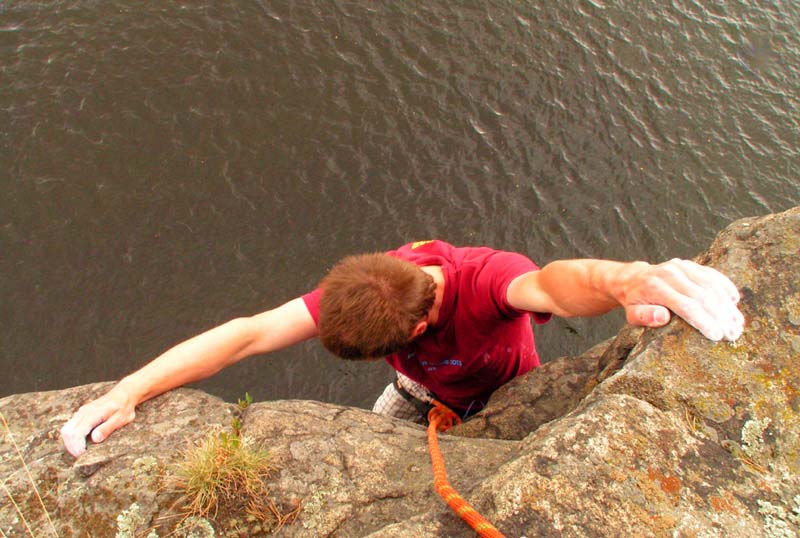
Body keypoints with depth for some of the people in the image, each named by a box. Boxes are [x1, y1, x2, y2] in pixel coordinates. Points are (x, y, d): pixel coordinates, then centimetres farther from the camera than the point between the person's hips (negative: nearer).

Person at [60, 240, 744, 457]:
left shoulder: (488, 277, -47)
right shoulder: (359, 289, -35)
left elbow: (552, 282, -70)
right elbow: (247, 333, -37)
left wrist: (626, 280, -95)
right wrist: (128, 392, -43)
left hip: (502, 399, -3)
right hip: (424, 390, 3)